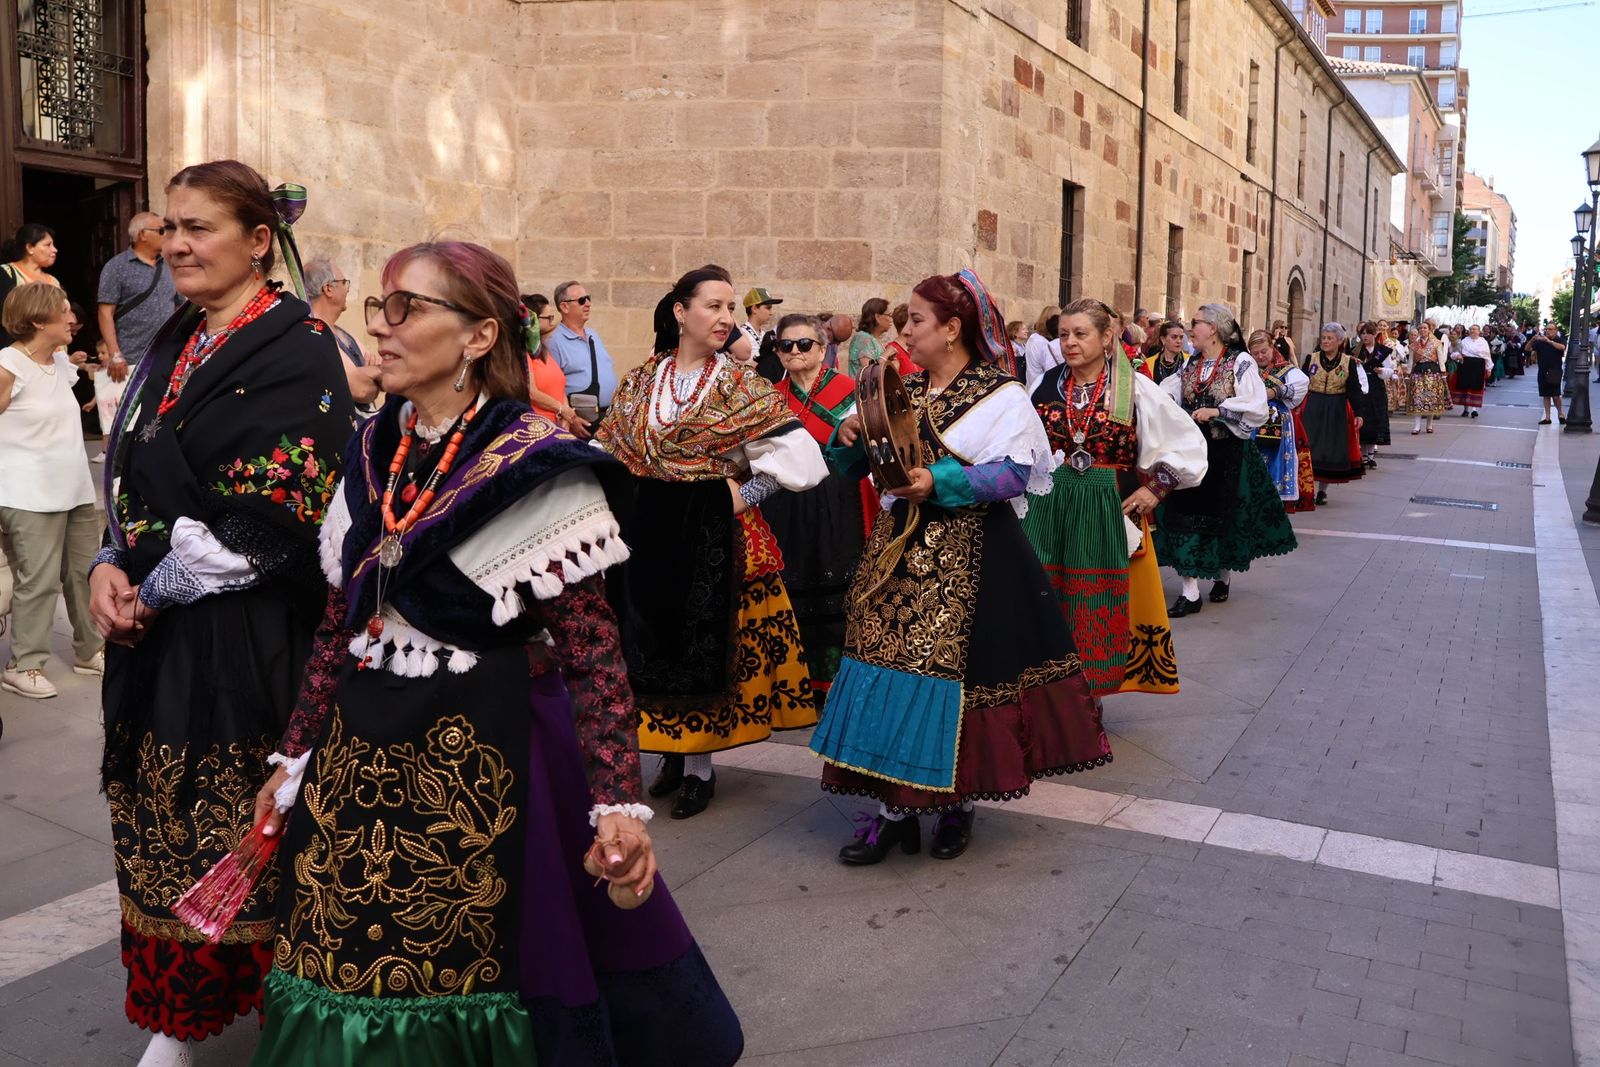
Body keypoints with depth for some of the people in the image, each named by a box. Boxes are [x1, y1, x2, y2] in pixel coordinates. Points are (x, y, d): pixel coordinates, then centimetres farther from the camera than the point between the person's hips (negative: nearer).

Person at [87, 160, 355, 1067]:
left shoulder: (296, 350, -12)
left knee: (245, 835, 3)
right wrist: (113, 566, -3)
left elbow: (270, 517, -18)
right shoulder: (176, 346, 13)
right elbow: (134, 480, 15)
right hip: (156, 631, 8)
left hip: (249, 641, -7)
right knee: (162, 826, 14)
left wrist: (151, 584, -11)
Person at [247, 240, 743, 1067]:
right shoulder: (372, 455, 5)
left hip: (485, 756, -6)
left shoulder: (532, 465, -13)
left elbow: (590, 649, -15)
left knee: (478, 977, 8)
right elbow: (337, 627, 12)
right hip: (361, 753, 6)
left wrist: (617, 803, -22)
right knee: (347, 969, 14)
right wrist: (291, 761, 15)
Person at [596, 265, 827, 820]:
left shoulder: (741, 387, -5)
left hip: (714, 536, -4)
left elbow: (795, 453, -11)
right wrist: (623, 504, 4)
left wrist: (746, 494, -12)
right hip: (648, 534, 4)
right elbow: (607, 453, 13)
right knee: (654, 642, 10)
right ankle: (674, 750, 26)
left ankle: (699, 764, 14)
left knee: (705, 642, 1)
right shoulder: (639, 382, 6)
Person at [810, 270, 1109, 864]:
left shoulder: (1001, 396, -4)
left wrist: (940, 482, -24)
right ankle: (895, 808, 12)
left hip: (967, 560, -5)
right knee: (888, 659, 2)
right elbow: (856, 464, 15)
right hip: (899, 549, 6)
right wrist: (850, 437, -6)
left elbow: (1015, 474, -15)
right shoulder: (905, 392, 14)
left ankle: (957, 803, 18)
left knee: (951, 669, -1)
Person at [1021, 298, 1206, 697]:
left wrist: (1155, 488, -2)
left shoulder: (1135, 388, -3)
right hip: (1048, 508, 2)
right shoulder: (1047, 384, 4)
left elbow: (1188, 442, 2)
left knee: (1098, 608, 4)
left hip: (1108, 511, -2)